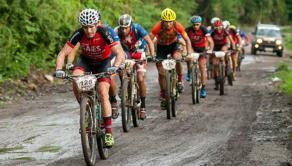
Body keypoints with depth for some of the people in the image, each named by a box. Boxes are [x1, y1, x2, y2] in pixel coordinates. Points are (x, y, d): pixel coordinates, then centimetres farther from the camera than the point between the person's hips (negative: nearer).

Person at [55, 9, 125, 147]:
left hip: (104, 62, -2)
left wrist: (115, 67, -58)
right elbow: (63, 53, -24)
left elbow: (120, 53, -39)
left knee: (103, 93, -20)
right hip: (86, 60, 2)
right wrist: (59, 69, -42)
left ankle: (109, 132, -13)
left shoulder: (106, 33, -31)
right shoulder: (79, 34, -26)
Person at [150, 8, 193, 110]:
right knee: (161, 73, -4)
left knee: (177, 58, -34)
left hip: (173, 45, 0)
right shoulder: (158, 27, -31)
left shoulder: (177, 26, -27)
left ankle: (180, 80, -10)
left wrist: (189, 53, -26)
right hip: (161, 47, 0)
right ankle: (163, 97, 12)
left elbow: (187, 40, -16)